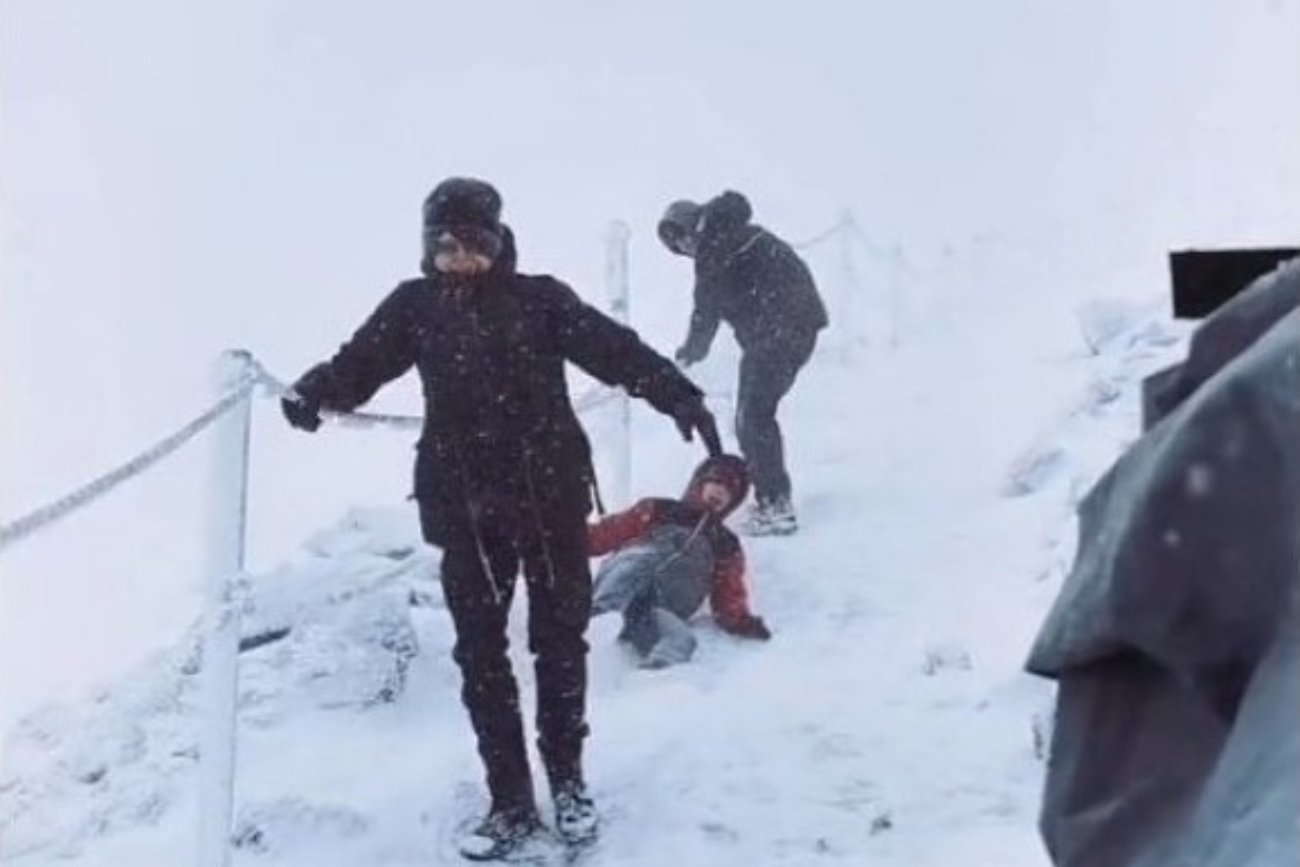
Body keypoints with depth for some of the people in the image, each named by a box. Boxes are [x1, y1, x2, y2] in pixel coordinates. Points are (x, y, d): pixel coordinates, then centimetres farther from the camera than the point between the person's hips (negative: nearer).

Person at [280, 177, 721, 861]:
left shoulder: (539, 299, -3)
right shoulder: (414, 307, 4)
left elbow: (615, 348, -10)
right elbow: (361, 361, -1)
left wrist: (678, 395, -24)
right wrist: (316, 391, -22)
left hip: (550, 497, -1)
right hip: (466, 507, 2)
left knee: (559, 641, 11)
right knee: (480, 653, 5)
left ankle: (567, 779, 30)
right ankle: (511, 803, 17)